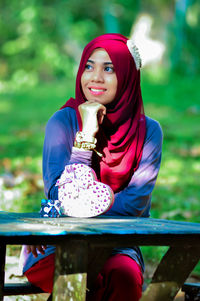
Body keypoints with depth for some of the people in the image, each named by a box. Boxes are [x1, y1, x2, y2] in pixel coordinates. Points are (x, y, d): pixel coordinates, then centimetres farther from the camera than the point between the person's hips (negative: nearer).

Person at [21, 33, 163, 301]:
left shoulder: (148, 131, 1)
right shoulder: (63, 121, -3)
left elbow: (135, 203, -8)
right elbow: (59, 197, -13)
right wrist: (87, 134, -19)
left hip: (118, 245, 2)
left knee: (124, 277, -33)